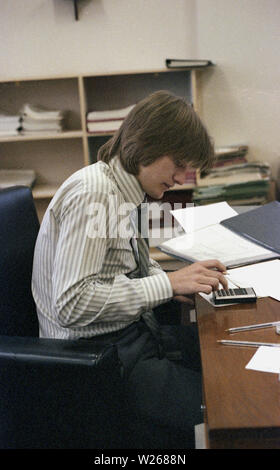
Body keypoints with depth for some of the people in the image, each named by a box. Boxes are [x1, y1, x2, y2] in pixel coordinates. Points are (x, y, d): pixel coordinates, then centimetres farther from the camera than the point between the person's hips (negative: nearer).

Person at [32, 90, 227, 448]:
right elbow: (72, 305, -26)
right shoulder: (91, 192, -21)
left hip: (131, 332, 9)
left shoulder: (125, 189, 7)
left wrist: (175, 281, -1)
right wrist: (167, 283, -22)